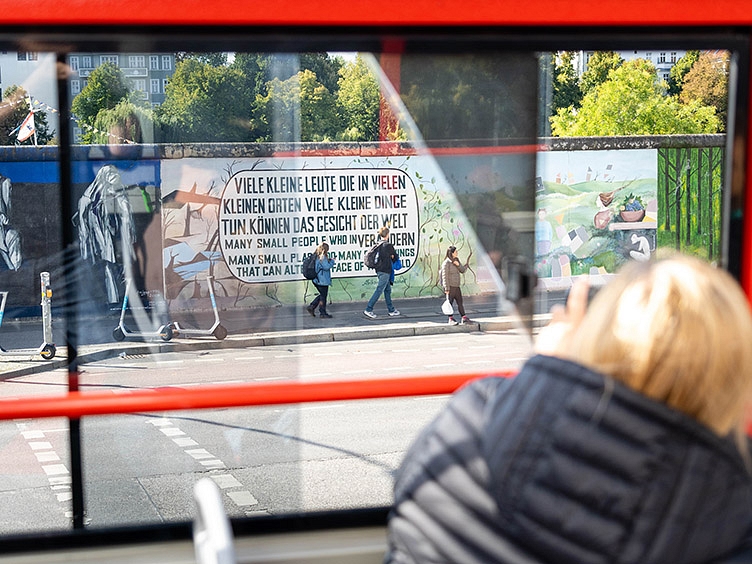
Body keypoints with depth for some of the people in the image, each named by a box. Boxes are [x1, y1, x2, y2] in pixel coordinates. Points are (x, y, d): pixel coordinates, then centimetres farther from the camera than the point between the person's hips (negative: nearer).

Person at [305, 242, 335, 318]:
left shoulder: (317, 256, 11)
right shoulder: (322, 257, -17)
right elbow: (326, 266, -23)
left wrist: (328, 260, 11)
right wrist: (332, 261, -9)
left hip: (317, 280, 9)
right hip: (323, 280, -9)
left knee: (322, 295, 21)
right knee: (323, 296, 1)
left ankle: (311, 307, 15)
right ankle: (322, 313, 8)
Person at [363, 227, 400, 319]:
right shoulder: (389, 245, -13)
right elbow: (395, 257, -1)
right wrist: (393, 259, 21)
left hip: (379, 270, 8)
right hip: (385, 271, -8)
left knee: (388, 290, 15)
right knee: (379, 290, -6)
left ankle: (391, 310, 21)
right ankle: (368, 310, -9)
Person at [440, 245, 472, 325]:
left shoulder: (456, 260, 12)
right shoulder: (446, 263, -12)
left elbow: (462, 270, 10)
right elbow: (445, 276, -14)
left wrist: (458, 265, -10)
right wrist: (446, 288, -17)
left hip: (456, 286, 7)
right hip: (450, 286, -7)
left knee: (460, 302, 9)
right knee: (450, 302, 1)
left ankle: (464, 318, 14)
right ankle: (451, 319, 7)